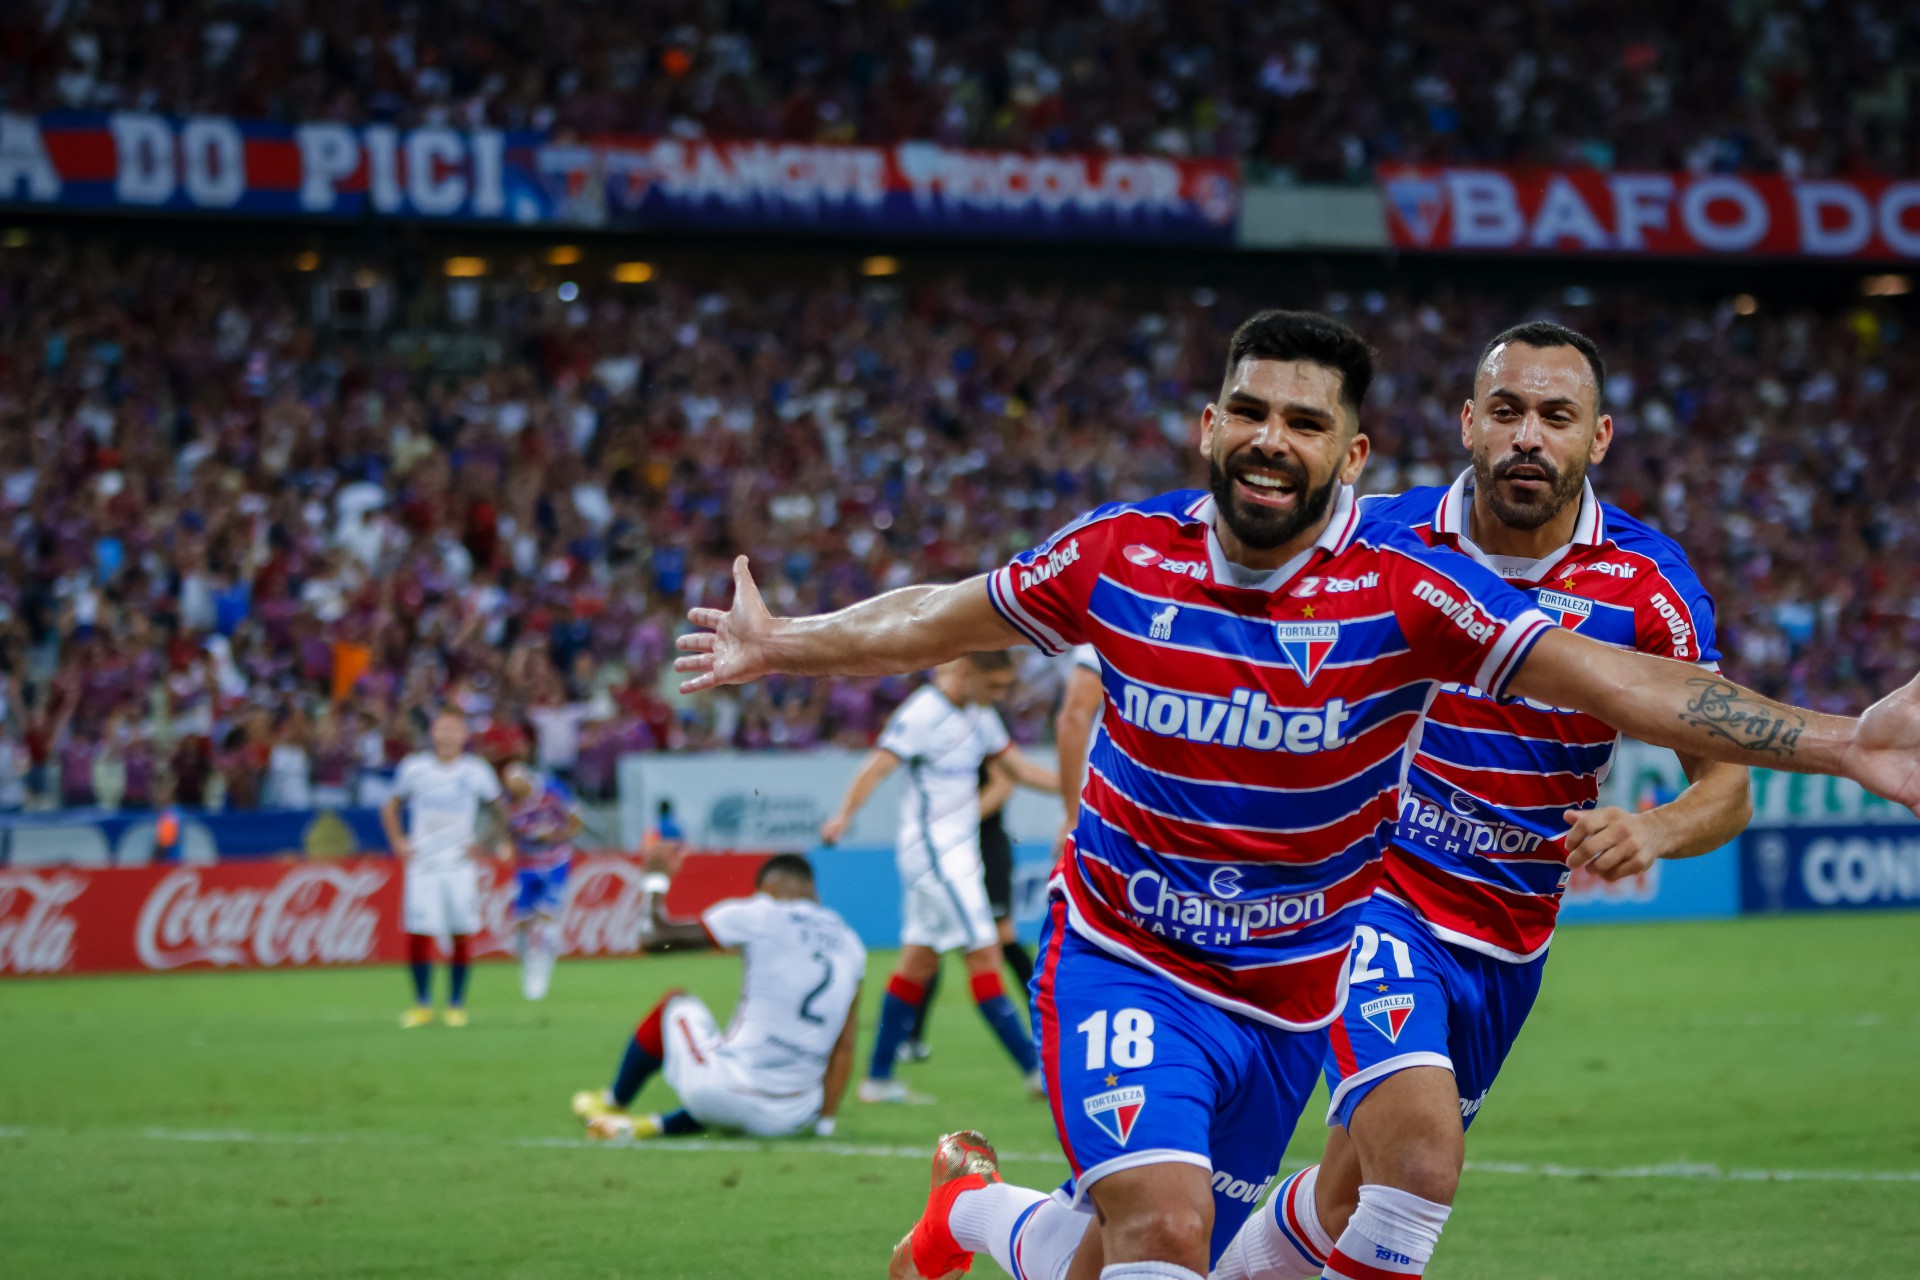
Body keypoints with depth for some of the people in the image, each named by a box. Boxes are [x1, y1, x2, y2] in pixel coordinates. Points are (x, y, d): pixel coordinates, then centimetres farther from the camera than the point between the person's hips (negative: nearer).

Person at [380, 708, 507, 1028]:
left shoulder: (476, 771, 1)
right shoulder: (414, 768, 2)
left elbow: (499, 815, 12)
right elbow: (391, 808, 16)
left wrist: (484, 843, 0)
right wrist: (398, 842, 4)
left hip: (460, 866, 0)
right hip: (422, 866, 0)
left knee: (462, 935, -2)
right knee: (418, 934, -5)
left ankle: (457, 1005, 9)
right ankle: (422, 1004, 7)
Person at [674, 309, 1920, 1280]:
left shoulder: (1403, 590, -16)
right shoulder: (1119, 556, -10)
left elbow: (1623, 683, -22)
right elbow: (939, 618, 11)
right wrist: (783, 645, 13)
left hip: (1292, 991, 1)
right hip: (1123, 960, -1)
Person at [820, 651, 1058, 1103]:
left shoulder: (979, 716, 12)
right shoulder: (921, 713, -15)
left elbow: (1017, 768, 22)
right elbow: (877, 766, -24)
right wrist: (843, 816, -37)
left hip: (960, 851, 9)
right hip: (933, 850, -9)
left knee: (919, 961, 10)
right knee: (983, 954, -9)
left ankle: (878, 1078, 14)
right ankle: (1037, 1069, -8)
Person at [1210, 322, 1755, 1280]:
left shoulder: (1649, 584, -9)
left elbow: (1728, 785, -8)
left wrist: (1654, 831, -30)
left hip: (1510, 940, 4)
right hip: (1372, 893, -4)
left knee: (1355, 1194, 15)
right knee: (1421, 1152, -28)